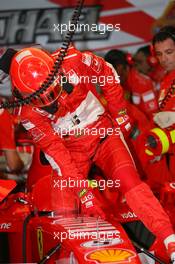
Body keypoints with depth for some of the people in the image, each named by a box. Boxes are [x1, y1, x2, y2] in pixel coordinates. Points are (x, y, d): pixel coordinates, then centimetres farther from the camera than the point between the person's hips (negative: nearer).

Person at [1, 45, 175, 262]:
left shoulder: (73, 62, -22)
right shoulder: (28, 112, -20)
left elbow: (108, 73, -2)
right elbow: (54, 150, -18)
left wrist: (119, 112, 2)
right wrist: (82, 191, -23)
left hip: (104, 133, -1)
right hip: (70, 149, 1)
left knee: (129, 180, -22)